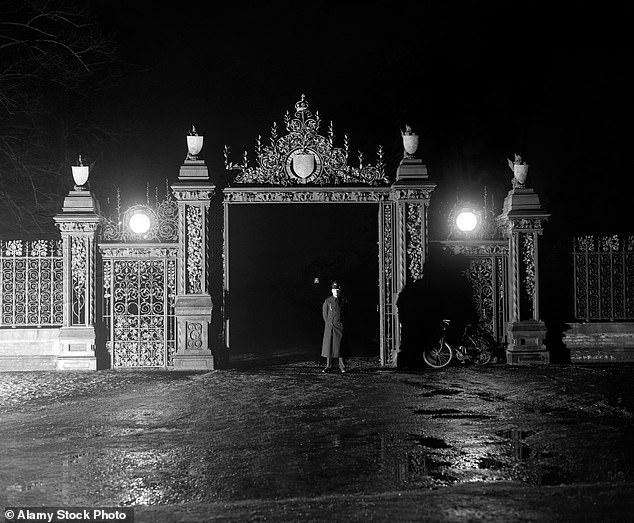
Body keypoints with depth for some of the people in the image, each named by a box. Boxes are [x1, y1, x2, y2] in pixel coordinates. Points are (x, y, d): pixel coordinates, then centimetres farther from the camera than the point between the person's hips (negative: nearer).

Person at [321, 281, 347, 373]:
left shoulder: (344, 301, 4)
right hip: (329, 326, 0)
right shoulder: (327, 301, 3)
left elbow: (346, 313, 13)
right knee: (329, 345, 1)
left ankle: (342, 367, 1)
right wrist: (328, 323, 6)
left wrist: (341, 323, 9)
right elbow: (324, 313, 10)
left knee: (340, 347, -2)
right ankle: (328, 366, 5)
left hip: (340, 326, 0)